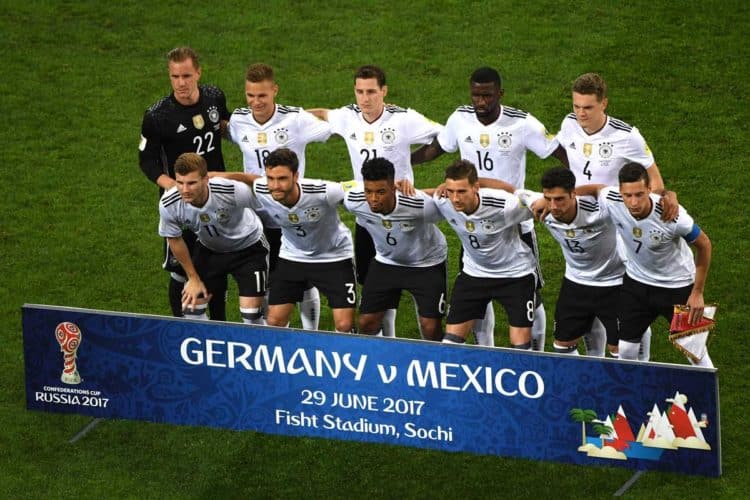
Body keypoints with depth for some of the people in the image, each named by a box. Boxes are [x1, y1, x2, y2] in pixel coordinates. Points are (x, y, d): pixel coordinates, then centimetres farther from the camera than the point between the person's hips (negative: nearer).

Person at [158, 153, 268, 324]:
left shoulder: (236, 192, -39)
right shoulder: (168, 205, -28)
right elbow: (174, 240, -7)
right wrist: (193, 278, 2)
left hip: (248, 247, -3)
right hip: (209, 249, 3)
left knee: (251, 314, -10)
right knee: (191, 305, -1)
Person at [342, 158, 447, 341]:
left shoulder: (420, 204, -38)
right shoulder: (353, 201, -27)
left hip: (427, 264, -3)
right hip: (386, 262, 3)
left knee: (430, 327, -8)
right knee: (366, 322, 1)